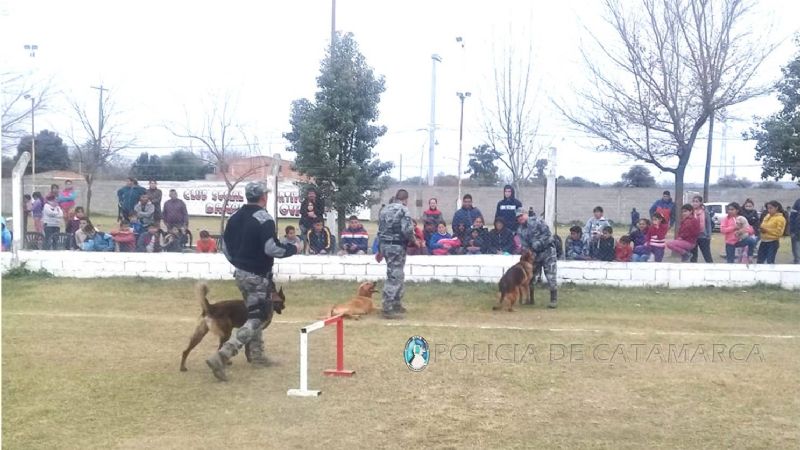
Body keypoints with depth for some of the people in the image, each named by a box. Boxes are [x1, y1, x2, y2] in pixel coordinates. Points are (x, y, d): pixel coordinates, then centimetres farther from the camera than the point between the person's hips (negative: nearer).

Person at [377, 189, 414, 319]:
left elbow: (380, 229, 15)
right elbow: (407, 230, -22)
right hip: (397, 246, -9)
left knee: (397, 275, 21)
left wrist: (381, 249, 21)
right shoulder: (403, 210, -12)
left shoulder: (385, 209, 13)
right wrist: (412, 240, -2)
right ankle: (388, 309, -4)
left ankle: (397, 304, 30)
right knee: (394, 277, -5)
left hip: (385, 244, 9)